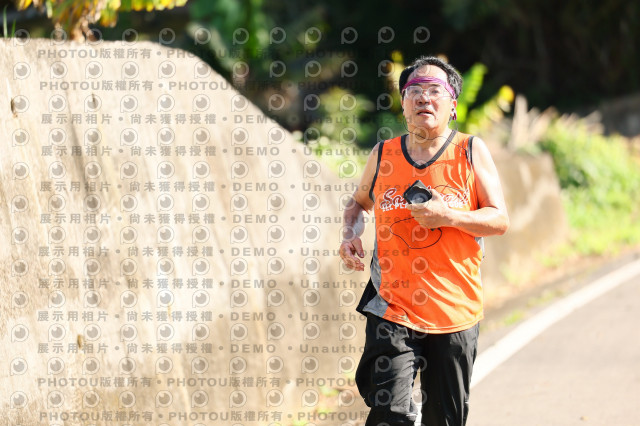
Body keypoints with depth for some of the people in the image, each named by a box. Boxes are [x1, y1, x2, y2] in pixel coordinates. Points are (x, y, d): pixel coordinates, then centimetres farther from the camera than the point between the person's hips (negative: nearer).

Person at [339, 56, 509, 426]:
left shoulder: (471, 151, 0)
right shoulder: (383, 156, 5)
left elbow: (500, 220, -2)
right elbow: (360, 202, 23)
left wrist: (448, 216, -17)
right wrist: (352, 233, 2)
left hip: (454, 311, 0)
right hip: (393, 310, 0)